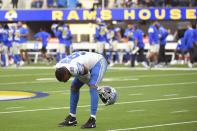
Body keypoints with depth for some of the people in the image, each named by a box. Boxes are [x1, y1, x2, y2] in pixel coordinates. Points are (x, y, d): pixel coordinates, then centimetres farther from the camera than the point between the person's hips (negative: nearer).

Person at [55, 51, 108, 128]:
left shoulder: (75, 69, -42)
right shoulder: (58, 67, -16)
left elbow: (87, 78, -23)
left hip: (99, 62, -8)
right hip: (89, 65, 8)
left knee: (92, 87, -26)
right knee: (74, 87, 5)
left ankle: (92, 120, -27)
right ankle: (72, 118, 13)